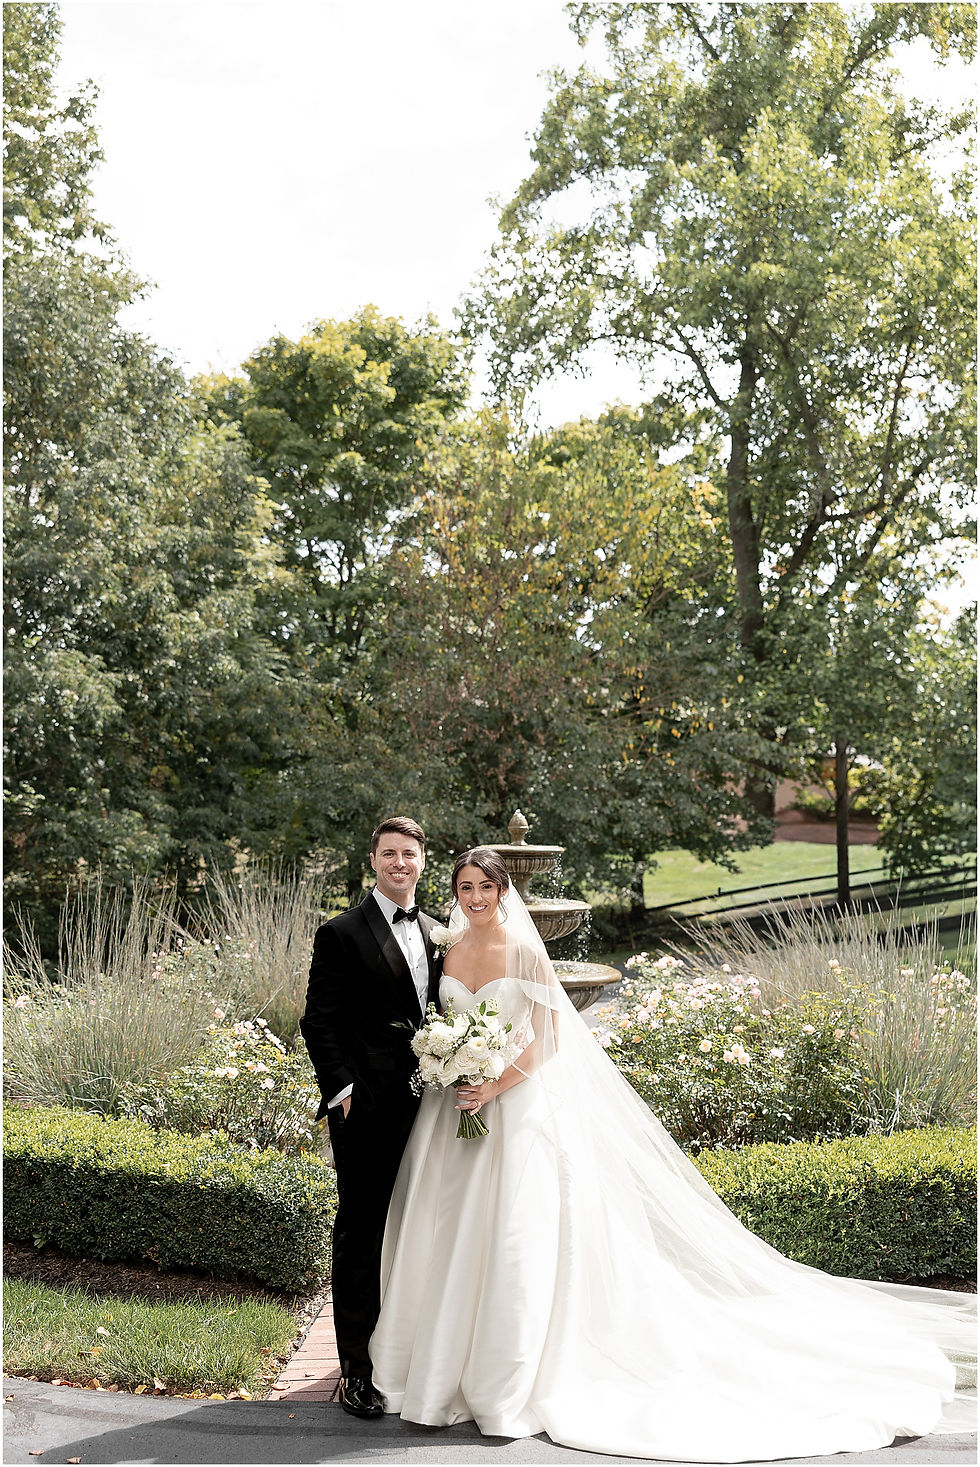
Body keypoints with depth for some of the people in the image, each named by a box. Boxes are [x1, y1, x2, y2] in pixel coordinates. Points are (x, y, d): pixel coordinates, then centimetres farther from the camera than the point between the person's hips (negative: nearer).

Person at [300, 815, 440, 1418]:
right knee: (362, 1233, 0)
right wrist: (344, 1090, -15)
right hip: (368, 1109, -5)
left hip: (428, 1105, 6)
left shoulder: (435, 933, 12)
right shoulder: (342, 934, -6)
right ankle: (357, 1369, 9)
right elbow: (320, 1024, -7)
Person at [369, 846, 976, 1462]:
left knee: (513, 1240, -5)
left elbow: (544, 1042, -10)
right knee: (449, 1237, 6)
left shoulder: (525, 953, -8)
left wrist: (493, 1088, -18)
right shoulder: (448, 952, 7)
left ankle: (508, 1388, 3)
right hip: (456, 1106, 5)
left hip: (518, 1107, -5)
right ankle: (445, 1370, 19)